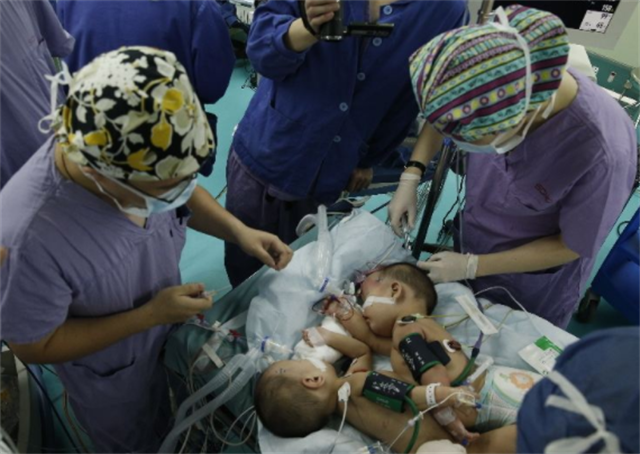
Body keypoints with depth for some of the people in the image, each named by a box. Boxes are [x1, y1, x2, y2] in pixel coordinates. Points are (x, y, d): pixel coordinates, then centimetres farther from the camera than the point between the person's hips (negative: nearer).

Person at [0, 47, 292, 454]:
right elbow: (34, 345, -25)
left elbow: (187, 193, -5)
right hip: (111, 373, -4)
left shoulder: (144, 156, -29)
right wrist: (148, 315, -29)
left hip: (172, 328, 5)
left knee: (179, 413, 36)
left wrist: (238, 230, -21)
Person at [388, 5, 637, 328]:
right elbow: (444, 111, -5)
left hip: (532, 286, -4)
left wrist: (472, 266, -19)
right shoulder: (502, 82, -28)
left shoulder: (602, 153, -39)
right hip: (470, 244, 4)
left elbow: (570, 247, -22)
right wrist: (411, 177, -16)